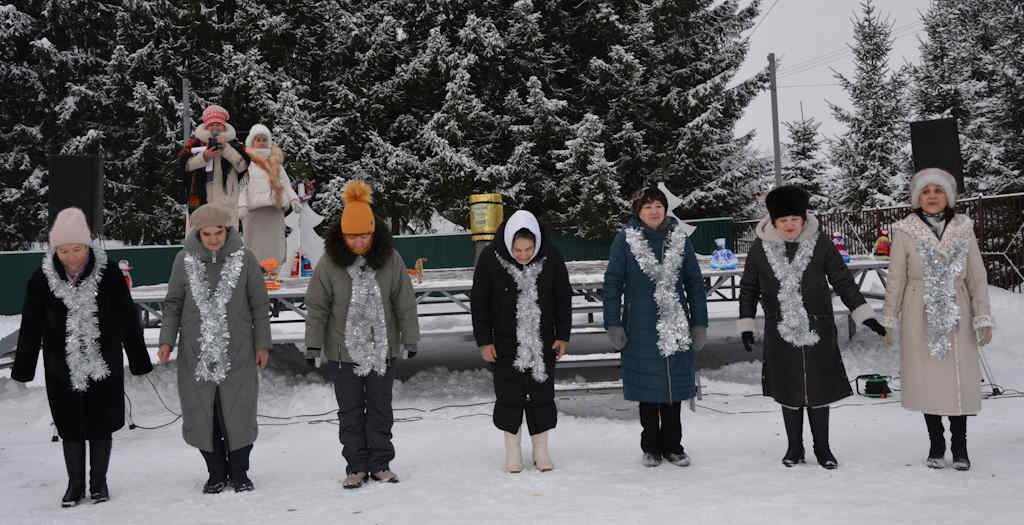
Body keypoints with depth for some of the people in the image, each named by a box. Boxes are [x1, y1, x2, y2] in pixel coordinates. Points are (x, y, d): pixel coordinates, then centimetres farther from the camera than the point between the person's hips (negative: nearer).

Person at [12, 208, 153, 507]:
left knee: (101, 426, 8)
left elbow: (128, 320, -3)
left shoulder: (108, 273, -10)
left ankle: (99, 482, 25)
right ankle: (75, 484, 25)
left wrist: (138, 361, 0)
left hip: (104, 366, -1)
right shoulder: (42, 279, -5)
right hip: (62, 369, 1)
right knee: (70, 428, 10)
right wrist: (23, 369, 4)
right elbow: (31, 327, 2)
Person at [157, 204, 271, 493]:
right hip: (196, 353, 1)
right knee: (201, 414, 6)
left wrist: (262, 344, 4)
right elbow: (173, 303, 9)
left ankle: (239, 472, 21)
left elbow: (259, 306, 5)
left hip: (237, 353, -1)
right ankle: (216, 473, 22)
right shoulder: (185, 259, 1)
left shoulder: (244, 258, -2)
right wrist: (167, 340, -1)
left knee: (239, 412, 2)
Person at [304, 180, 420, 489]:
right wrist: (314, 346, -6)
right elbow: (316, 307, -3)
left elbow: (405, 302, 1)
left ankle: (380, 464, 20)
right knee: (350, 412, 7)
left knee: (380, 409, 9)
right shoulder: (329, 263, -8)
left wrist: (409, 340, 0)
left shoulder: (390, 258, -5)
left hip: (383, 348, 1)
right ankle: (356, 467, 17)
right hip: (343, 351, -1)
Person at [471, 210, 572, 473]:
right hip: (506, 343, -1)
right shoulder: (490, 258, -12)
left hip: (543, 342, 1)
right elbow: (479, 302, -3)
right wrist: (484, 341, -4)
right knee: (509, 395, 1)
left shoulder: (551, 257, -7)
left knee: (542, 394, 5)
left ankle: (541, 450, 18)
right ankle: (513, 451, 16)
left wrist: (563, 336, 4)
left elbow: (564, 298, 5)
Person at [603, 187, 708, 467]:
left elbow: (694, 282, 9)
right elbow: (612, 283, 0)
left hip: (676, 327, 2)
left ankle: (673, 445, 21)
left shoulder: (679, 237, 5)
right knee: (648, 389, 5)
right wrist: (614, 325, -5)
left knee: (675, 386, 8)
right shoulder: (625, 239, -2)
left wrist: (700, 324, 6)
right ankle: (651, 447, 19)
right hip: (641, 327, -2)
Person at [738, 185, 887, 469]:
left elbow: (843, 281, 3)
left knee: (819, 389, 5)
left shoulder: (820, 242, -3)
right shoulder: (760, 248, -1)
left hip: (818, 329, 0)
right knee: (789, 391, 7)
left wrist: (865, 315, 0)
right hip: (781, 332, 1)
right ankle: (794, 448, 22)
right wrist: (746, 325, 6)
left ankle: (823, 449, 19)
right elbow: (748, 288, 9)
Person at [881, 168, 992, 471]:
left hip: (956, 316, 1)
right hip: (921, 317, -1)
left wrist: (983, 319, -1)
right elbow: (896, 279, 2)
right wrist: (890, 321, 1)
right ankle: (936, 444, 17)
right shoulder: (905, 231, -2)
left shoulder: (963, 229, 3)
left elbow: (977, 277, 4)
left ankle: (959, 446, 14)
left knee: (960, 379, 1)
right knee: (928, 380, 4)